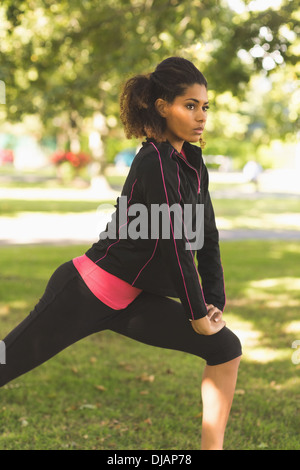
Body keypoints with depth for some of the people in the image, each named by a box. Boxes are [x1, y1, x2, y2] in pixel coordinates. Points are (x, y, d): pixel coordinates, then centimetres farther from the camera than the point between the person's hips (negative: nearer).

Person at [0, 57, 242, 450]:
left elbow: (208, 237, 11)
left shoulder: (193, 162, 6)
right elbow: (174, 245, -20)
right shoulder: (155, 163, -20)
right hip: (86, 292, -9)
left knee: (226, 350, 5)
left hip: (129, 299, 9)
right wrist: (198, 314, -11)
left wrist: (215, 303, 5)